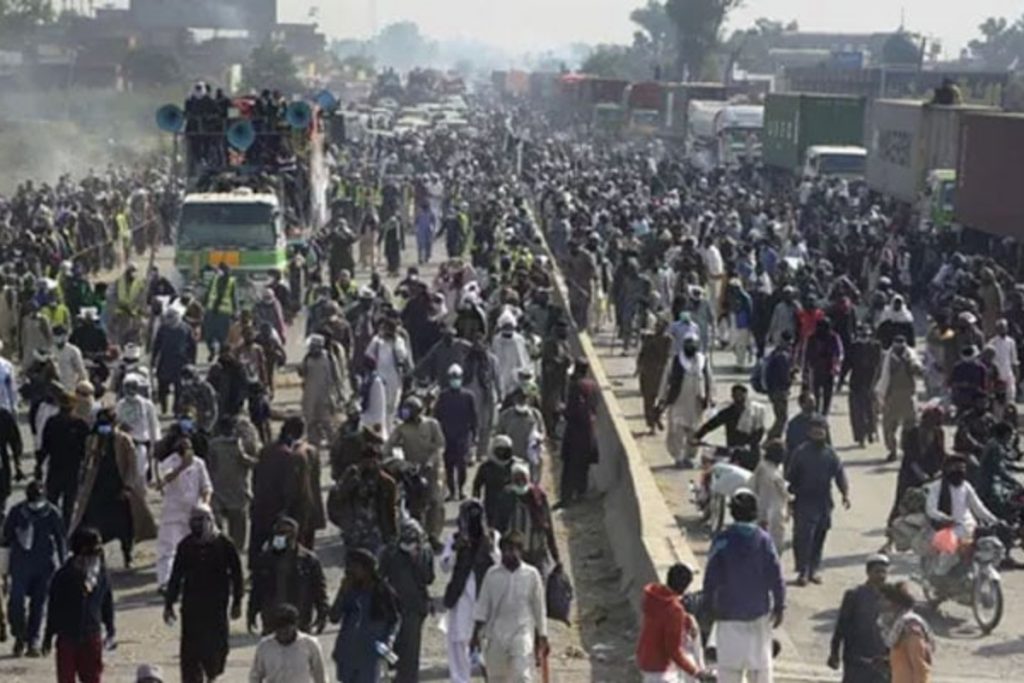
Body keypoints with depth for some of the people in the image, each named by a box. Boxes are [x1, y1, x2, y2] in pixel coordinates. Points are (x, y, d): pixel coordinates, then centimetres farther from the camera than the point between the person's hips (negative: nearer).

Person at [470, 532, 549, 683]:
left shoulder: (531, 574, -2)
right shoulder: (492, 574, 1)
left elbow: (539, 608, 5)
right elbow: (482, 605, 6)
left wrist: (542, 639, 7)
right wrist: (476, 634, 2)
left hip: (522, 632, -2)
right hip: (496, 634, 2)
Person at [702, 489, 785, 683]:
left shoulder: (722, 540, -12)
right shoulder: (763, 539, -9)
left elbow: (711, 578, -10)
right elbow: (775, 576, -8)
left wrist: (710, 605, 4)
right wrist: (779, 606, 2)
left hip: (729, 611, -1)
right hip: (759, 611, 1)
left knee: (729, 660, 8)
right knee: (760, 658, 15)